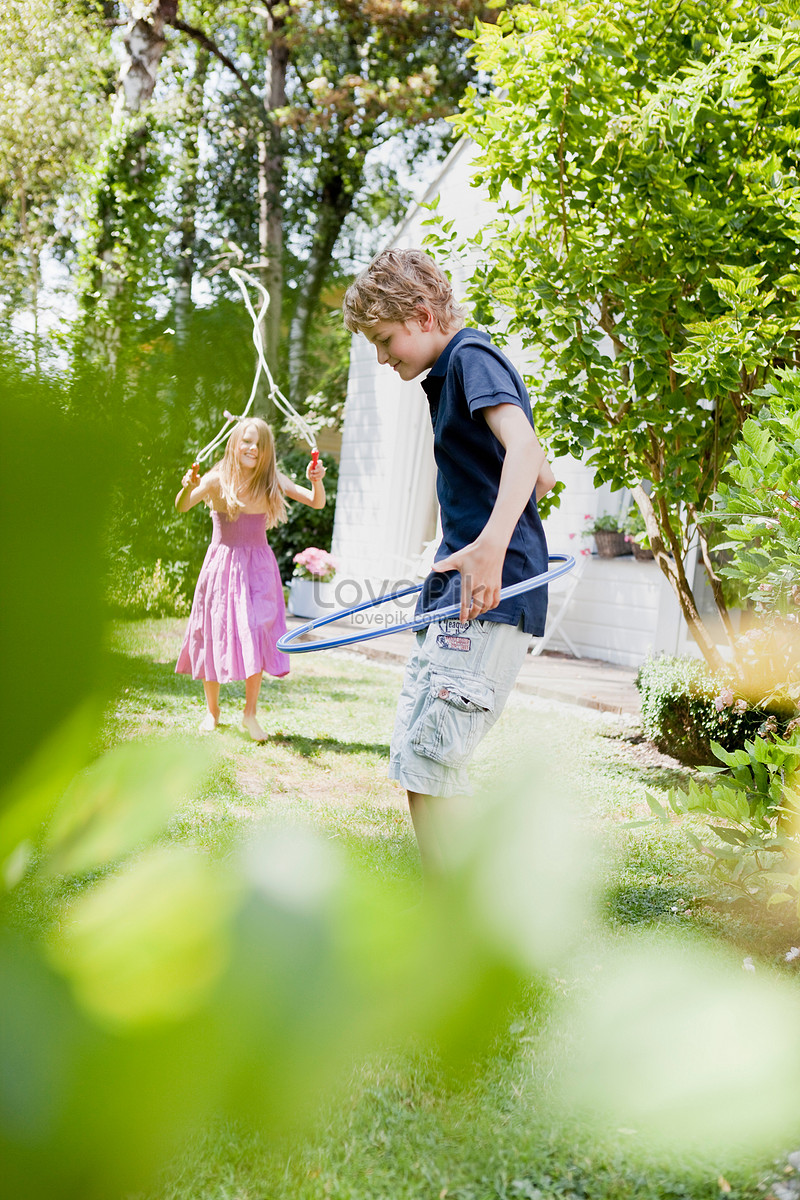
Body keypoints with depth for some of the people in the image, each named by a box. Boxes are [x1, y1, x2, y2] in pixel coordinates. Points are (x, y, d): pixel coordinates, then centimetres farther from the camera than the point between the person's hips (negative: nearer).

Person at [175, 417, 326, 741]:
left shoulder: (272, 482, -3)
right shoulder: (218, 479, -8)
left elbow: (317, 503, -4)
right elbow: (181, 508, -19)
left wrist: (316, 481, -24)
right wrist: (188, 487, -40)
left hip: (257, 568, 1)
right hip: (222, 564, -1)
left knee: (256, 635, -8)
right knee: (215, 635, 5)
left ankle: (250, 712, 7)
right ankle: (212, 711, 23)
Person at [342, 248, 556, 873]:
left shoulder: (472, 356, -7)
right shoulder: (452, 374, 22)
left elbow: (524, 449, -26)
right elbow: (543, 479, 29)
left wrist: (491, 546, -41)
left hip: (490, 597, -11)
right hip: (460, 596, 11)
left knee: (427, 765, -15)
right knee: (413, 757, 13)